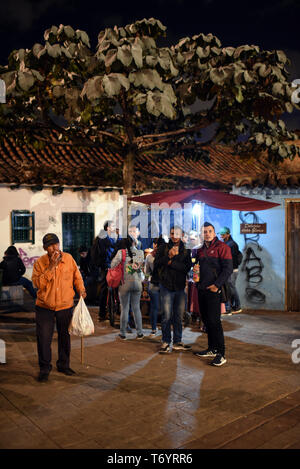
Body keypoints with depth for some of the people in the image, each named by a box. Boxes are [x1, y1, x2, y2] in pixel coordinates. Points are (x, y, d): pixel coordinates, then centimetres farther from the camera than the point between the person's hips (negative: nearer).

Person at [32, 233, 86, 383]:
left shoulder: (68, 258, -4)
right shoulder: (40, 262, -10)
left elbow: (76, 276, 8)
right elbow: (38, 283, -21)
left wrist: (81, 289, -5)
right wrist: (51, 267, -26)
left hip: (65, 306, 2)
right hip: (45, 307, -1)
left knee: (64, 336, 13)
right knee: (44, 338, -1)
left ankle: (63, 364, 31)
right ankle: (44, 368, 17)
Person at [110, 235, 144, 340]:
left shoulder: (121, 252, -7)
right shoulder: (140, 252, -2)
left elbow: (113, 265, -11)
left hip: (125, 283, -2)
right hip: (137, 282, 2)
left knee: (124, 309, 6)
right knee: (136, 308, 12)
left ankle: (123, 333, 14)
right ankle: (140, 333, 17)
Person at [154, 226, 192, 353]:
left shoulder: (186, 250, 7)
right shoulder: (163, 248, 4)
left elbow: (187, 267, -7)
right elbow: (156, 264, -7)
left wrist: (171, 262, -13)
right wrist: (169, 256, -18)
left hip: (180, 286, 2)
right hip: (166, 286, -2)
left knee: (179, 316, 8)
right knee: (167, 316, -3)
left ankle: (177, 342, 19)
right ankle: (166, 342, 9)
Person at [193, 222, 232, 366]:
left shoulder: (222, 247, -5)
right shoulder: (201, 250, 16)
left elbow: (228, 269, -12)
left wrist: (217, 285, -18)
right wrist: (197, 282, 8)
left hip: (214, 290, -7)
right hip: (202, 289, 7)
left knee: (214, 321, -9)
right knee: (206, 320, 12)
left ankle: (221, 354, -2)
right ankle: (212, 349, 24)